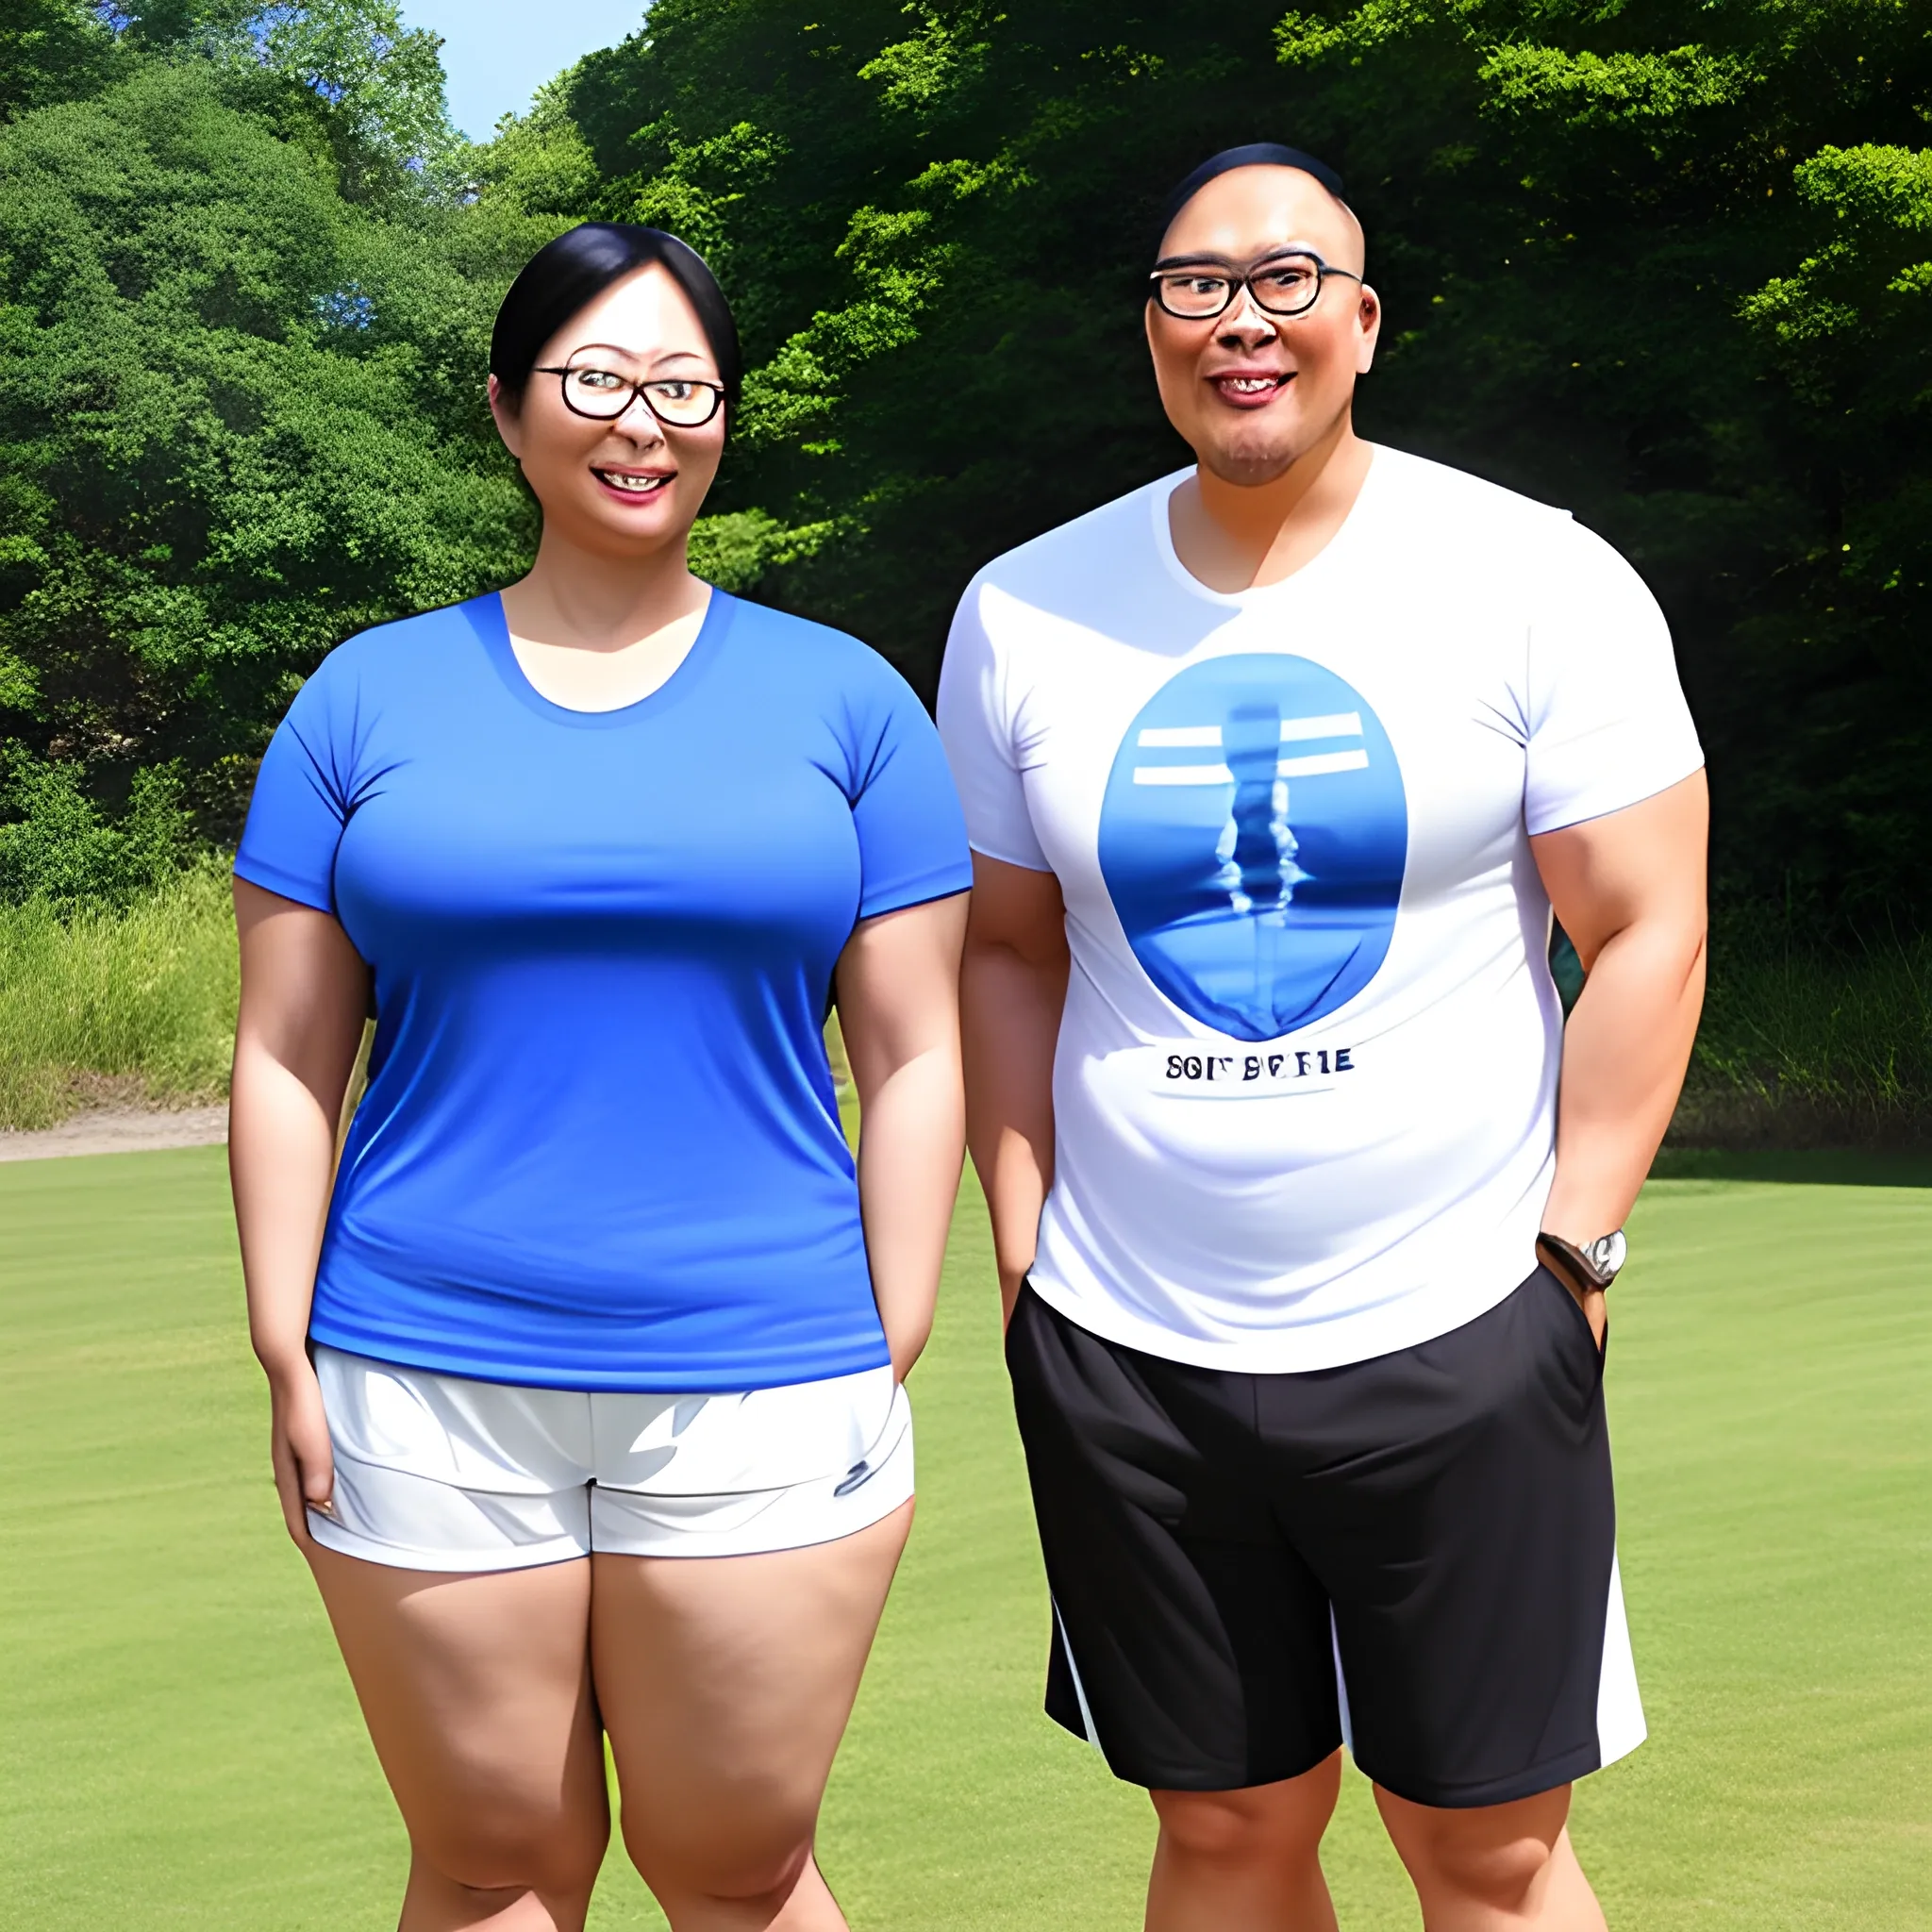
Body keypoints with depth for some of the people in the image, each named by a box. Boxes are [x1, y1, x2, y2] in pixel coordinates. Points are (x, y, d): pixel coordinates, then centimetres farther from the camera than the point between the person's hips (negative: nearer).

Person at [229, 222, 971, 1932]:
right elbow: (287, 1056, 6)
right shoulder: (371, 697, 6)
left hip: (765, 1389, 0)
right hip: (428, 1394, 1)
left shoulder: (845, 698, 5)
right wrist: (288, 1358, 1)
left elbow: (912, 1054, 4)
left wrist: (892, 1357, 0)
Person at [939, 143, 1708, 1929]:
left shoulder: (1536, 580, -3)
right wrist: (1026, 1252, 4)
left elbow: (1649, 934, -3)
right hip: (1126, 1359, 3)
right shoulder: (1026, 614, 5)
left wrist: (1567, 1258, -8)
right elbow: (1008, 952, 11)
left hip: (1458, 1346, -2)